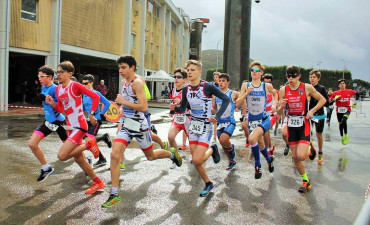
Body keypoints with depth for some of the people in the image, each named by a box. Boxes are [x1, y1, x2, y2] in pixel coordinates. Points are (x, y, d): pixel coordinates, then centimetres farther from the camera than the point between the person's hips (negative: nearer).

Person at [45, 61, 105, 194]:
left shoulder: (75, 85, -12)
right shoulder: (58, 89, 9)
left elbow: (95, 97, -14)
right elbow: (61, 109, 15)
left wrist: (91, 114, -18)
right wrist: (52, 103, -3)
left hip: (79, 126, -9)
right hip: (70, 127, 9)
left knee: (62, 156, -19)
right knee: (78, 159, 14)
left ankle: (88, 144, 1)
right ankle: (98, 182, 28)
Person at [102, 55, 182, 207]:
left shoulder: (137, 82, -17)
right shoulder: (125, 82, 9)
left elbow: (144, 107, -25)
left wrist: (124, 102, -21)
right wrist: (123, 109, 10)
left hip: (139, 125, -7)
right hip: (126, 125, 7)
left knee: (150, 156, 12)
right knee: (114, 155, -8)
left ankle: (172, 153, 44)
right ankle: (115, 195, -1)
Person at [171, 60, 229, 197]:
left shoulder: (207, 87, -15)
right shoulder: (186, 89, 1)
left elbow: (226, 99, -9)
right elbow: (182, 109, 8)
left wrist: (217, 116, -17)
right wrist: (175, 108, -14)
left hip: (206, 126, -6)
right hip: (193, 126, 6)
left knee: (197, 160, -15)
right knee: (195, 161, 7)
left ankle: (212, 151, 16)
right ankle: (208, 184, 29)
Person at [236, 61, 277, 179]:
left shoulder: (267, 86, -4)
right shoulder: (246, 85, -2)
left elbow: (275, 94, 18)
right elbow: (238, 102, -5)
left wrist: (274, 105, 2)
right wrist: (247, 93, -18)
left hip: (264, 120, -3)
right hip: (251, 120, 3)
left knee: (252, 138, -29)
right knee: (260, 144, 20)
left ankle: (257, 165, -8)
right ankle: (269, 158, 53)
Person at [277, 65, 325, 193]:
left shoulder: (307, 88, -7)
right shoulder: (283, 90, -1)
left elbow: (322, 100, 7)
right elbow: (279, 113, 1)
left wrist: (312, 111, -7)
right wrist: (282, 106, -21)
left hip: (304, 125, -3)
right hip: (291, 125, 3)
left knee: (301, 156, -16)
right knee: (295, 157, 6)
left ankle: (309, 149, 21)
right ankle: (306, 181, 27)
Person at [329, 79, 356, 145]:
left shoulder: (349, 91, 0)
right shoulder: (335, 93, -3)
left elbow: (356, 93, 20)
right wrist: (335, 99, -20)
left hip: (347, 110, -1)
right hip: (339, 110, 2)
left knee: (344, 121, -27)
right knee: (340, 124, 12)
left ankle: (346, 135, -6)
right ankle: (342, 137, 34)